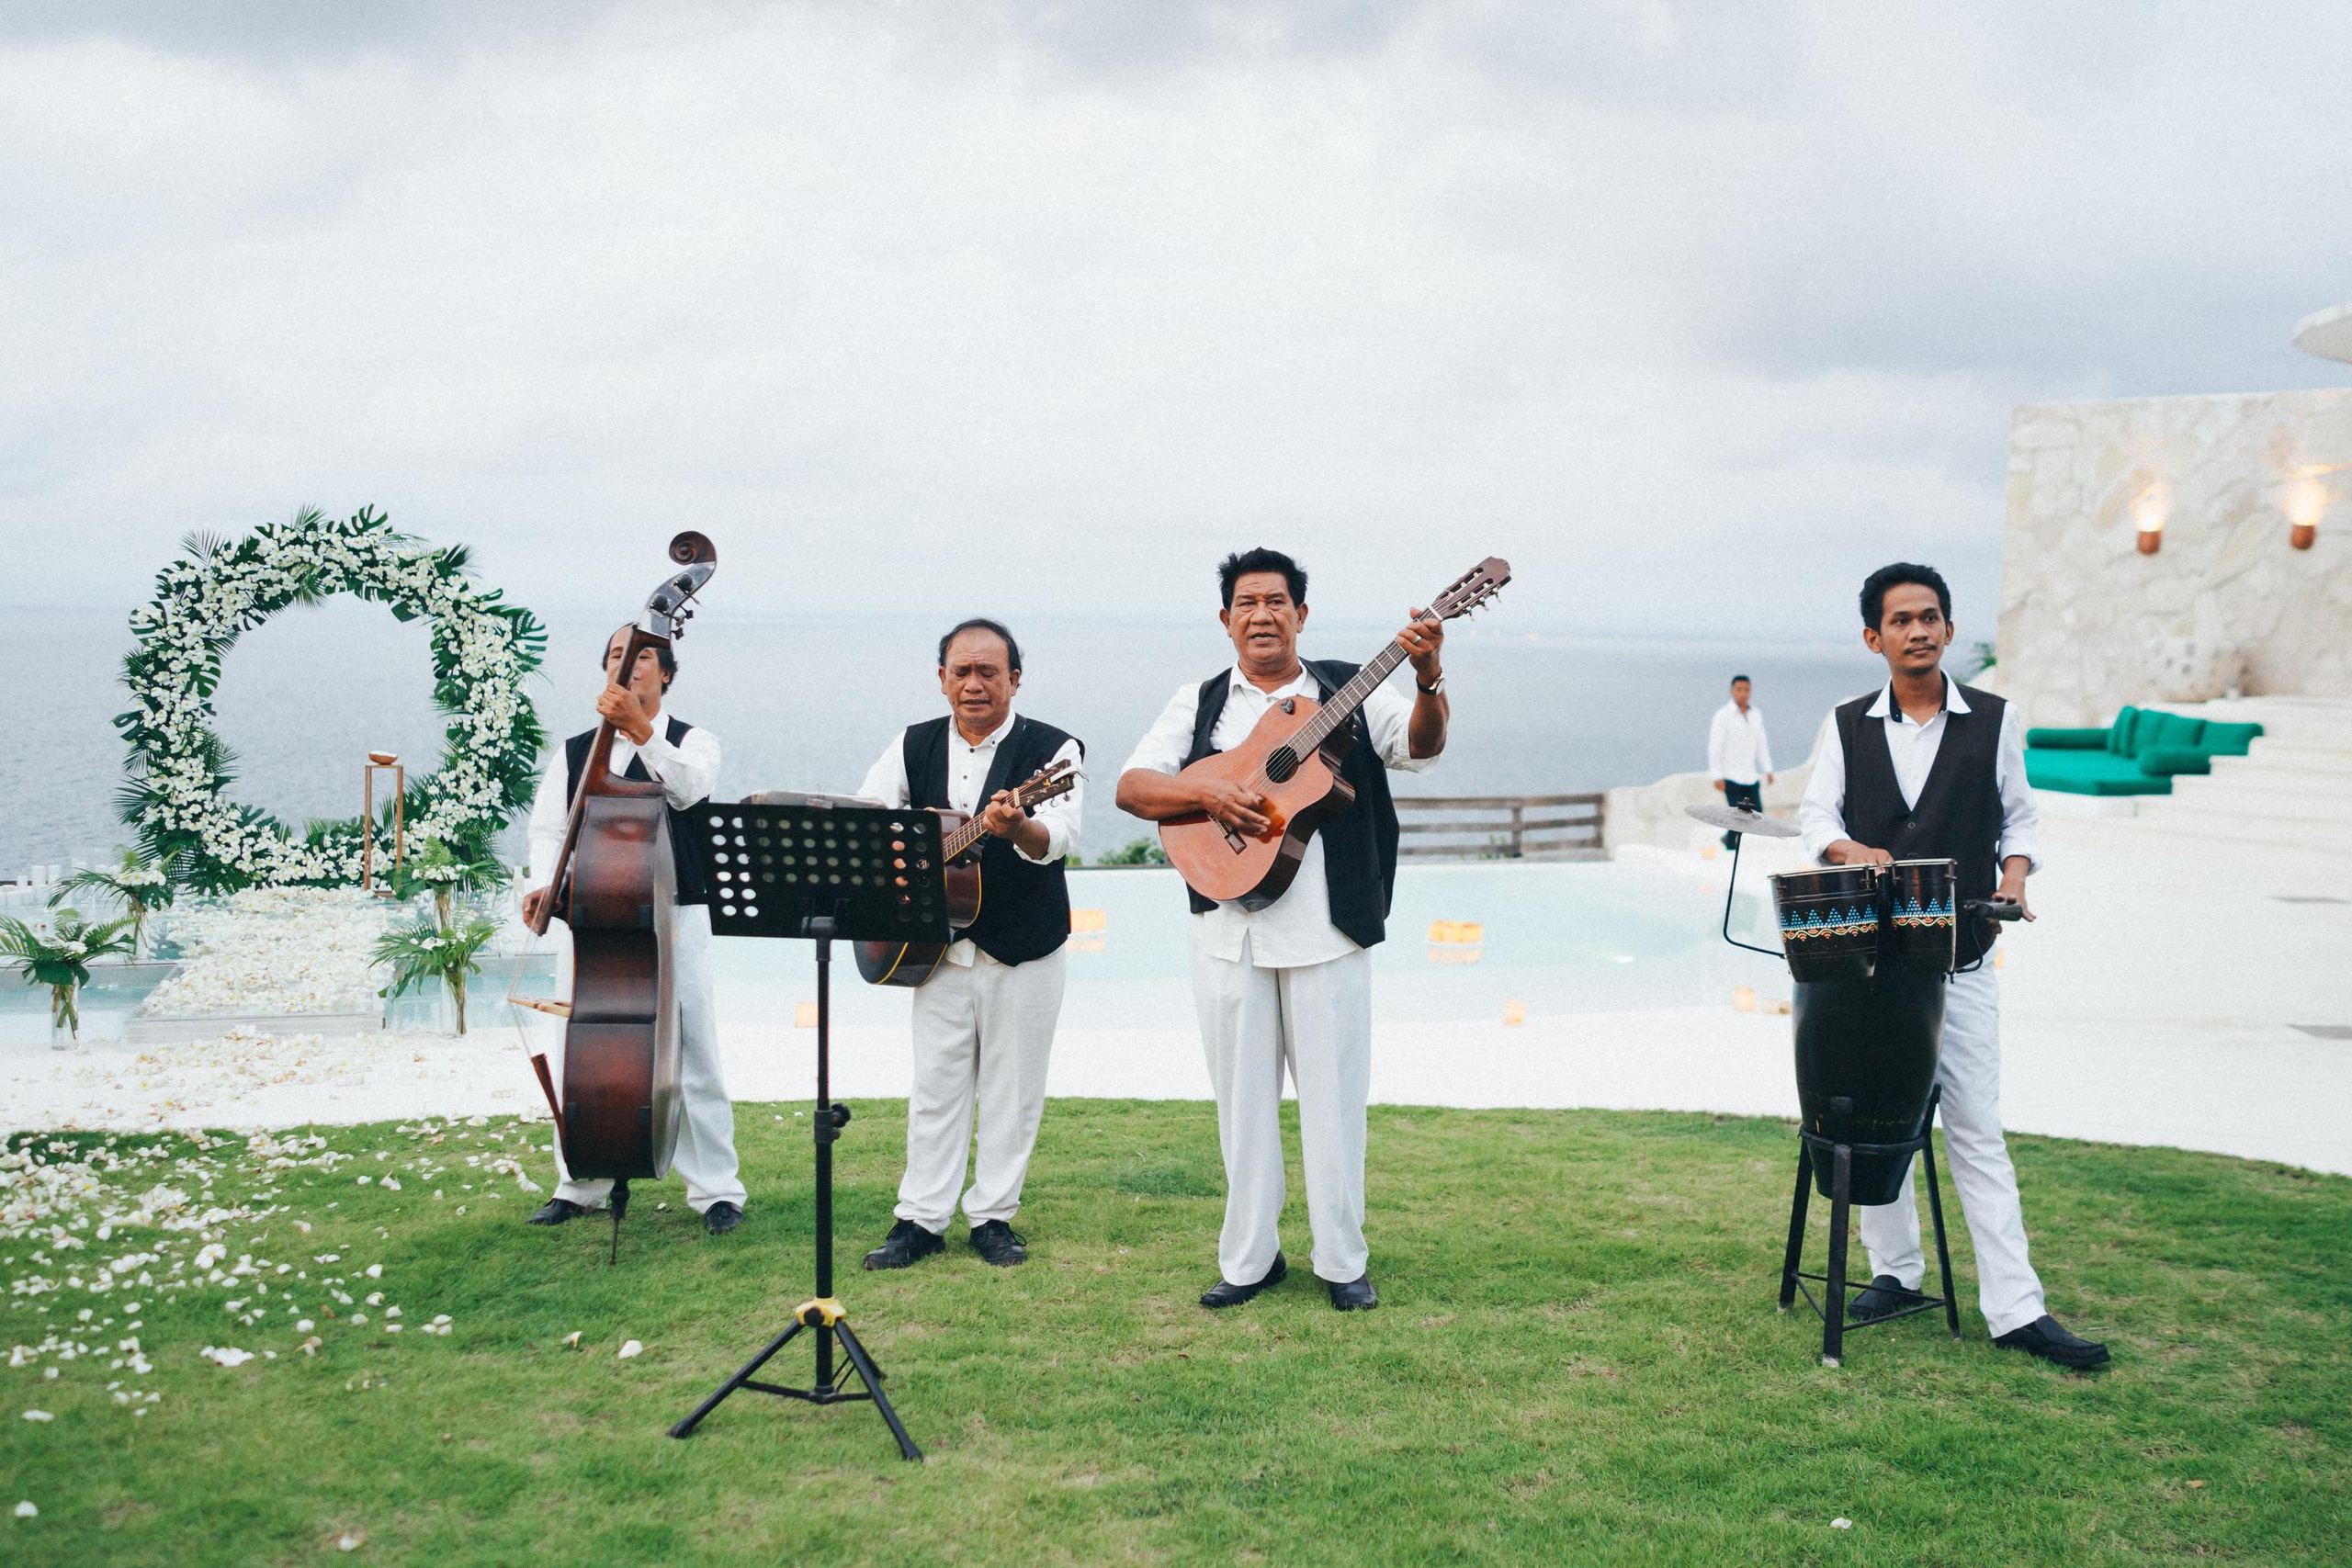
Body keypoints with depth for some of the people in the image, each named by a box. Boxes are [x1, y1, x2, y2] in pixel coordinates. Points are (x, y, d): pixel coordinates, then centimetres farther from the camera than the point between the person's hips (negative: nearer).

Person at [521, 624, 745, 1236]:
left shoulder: (692, 742, 6)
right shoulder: (576, 751, 14)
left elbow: (689, 788, -16)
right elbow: (549, 826, 5)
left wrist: (638, 728, -29)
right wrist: (545, 884, -14)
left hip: (675, 915, -3)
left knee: (690, 1051, -3)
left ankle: (717, 1189, 4)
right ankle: (581, 1186, 20)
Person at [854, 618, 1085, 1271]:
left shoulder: (1051, 748, -8)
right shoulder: (915, 745, 5)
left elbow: (1058, 837, -23)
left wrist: (1015, 828, -45)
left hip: (1024, 947, -3)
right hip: (939, 943, 3)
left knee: (1012, 1087, 5)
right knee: (935, 1083, 7)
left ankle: (994, 1215, 17)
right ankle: (921, 1219, 15)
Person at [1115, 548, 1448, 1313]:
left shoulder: (1346, 691, 6)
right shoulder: (1199, 702, 10)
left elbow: (1421, 743, -8)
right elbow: (1132, 786, 1)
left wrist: (1428, 678, -28)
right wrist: (1208, 795, -16)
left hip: (1327, 929, -2)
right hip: (1228, 929, 2)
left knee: (1333, 1094, 4)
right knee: (1242, 1096, 10)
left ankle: (1344, 1262, 16)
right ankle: (1249, 1257, 21)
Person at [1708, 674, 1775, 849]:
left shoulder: (1756, 716, 13)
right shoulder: (1723, 715, -4)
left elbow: (1762, 744, 21)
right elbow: (1715, 747, -7)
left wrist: (1767, 769, 14)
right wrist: (1718, 776, -12)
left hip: (1751, 777, 6)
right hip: (1731, 777, -5)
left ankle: (1729, 838, 25)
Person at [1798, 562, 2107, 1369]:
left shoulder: (1994, 720, 4)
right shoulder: (1847, 726, 6)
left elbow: (2017, 816, 11)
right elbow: (1814, 813, 3)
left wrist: (2014, 872, -8)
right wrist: (1851, 850, -18)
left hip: (1960, 958, -1)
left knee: (1977, 1128, -2)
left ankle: (2015, 1309, 0)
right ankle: (1895, 1271, 23)